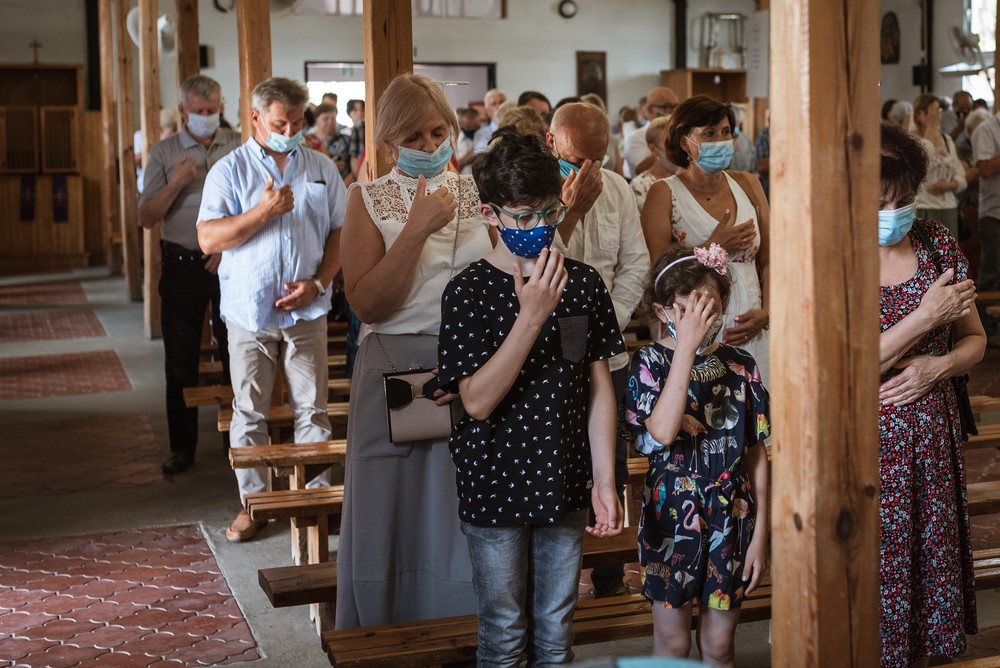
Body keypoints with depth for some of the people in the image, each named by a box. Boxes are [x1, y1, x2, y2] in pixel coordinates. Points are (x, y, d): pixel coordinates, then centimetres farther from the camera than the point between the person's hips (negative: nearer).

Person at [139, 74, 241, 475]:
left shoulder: (239, 148, 3)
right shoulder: (163, 153, 3)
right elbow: (146, 217, -1)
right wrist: (176, 183, -14)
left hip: (230, 262, 0)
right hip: (182, 265, 0)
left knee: (234, 351, 5)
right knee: (181, 358, 5)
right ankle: (182, 447, 14)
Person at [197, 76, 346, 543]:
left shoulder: (322, 170, 8)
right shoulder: (230, 170, 0)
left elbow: (340, 233, 8)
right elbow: (208, 239, -8)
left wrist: (317, 283, -7)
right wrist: (264, 211, -17)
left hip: (306, 311, 1)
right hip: (249, 310, -1)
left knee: (312, 409, 5)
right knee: (249, 412, 5)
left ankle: (316, 495, 16)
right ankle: (253, 502, 15)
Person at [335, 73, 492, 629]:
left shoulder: (478, 193, 7)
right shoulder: (370, 200, 2)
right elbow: (368, 304, -10)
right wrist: (418, 228, -15)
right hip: (396, 373, -1)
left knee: (465, 520, 8)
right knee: (397, 523, 5)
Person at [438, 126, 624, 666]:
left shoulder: (583, 284, -1)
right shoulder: (469, 292, -12)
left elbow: (599, 389, 3)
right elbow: (477, 402, -20)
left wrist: (604, 482, -1)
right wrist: (532, 316, -27)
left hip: (563, 484, 3)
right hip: (495, 487, -3)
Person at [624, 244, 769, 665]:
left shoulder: (740, 365, 0)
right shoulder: (650, 362, -8)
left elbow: (756, 454, 4)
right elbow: (662, 431, -27)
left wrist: (761, 532, 2)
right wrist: (687, 346, -24)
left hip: (731, 517, 2)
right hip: (672, 515, -2)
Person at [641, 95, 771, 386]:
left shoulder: (747, 185, 11)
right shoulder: (664, 194, -2)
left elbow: (768, 261, 12)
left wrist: (766, 313, -2)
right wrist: (714, 247, -13)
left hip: (750, 334, 4)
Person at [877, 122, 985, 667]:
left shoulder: (937, 243, 1)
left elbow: (974, 340, 11)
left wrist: (937, 366, -11)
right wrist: (925, 318, -19)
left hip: (931, 435, 4)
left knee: (930, 557, 12)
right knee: (872, 567, 4)